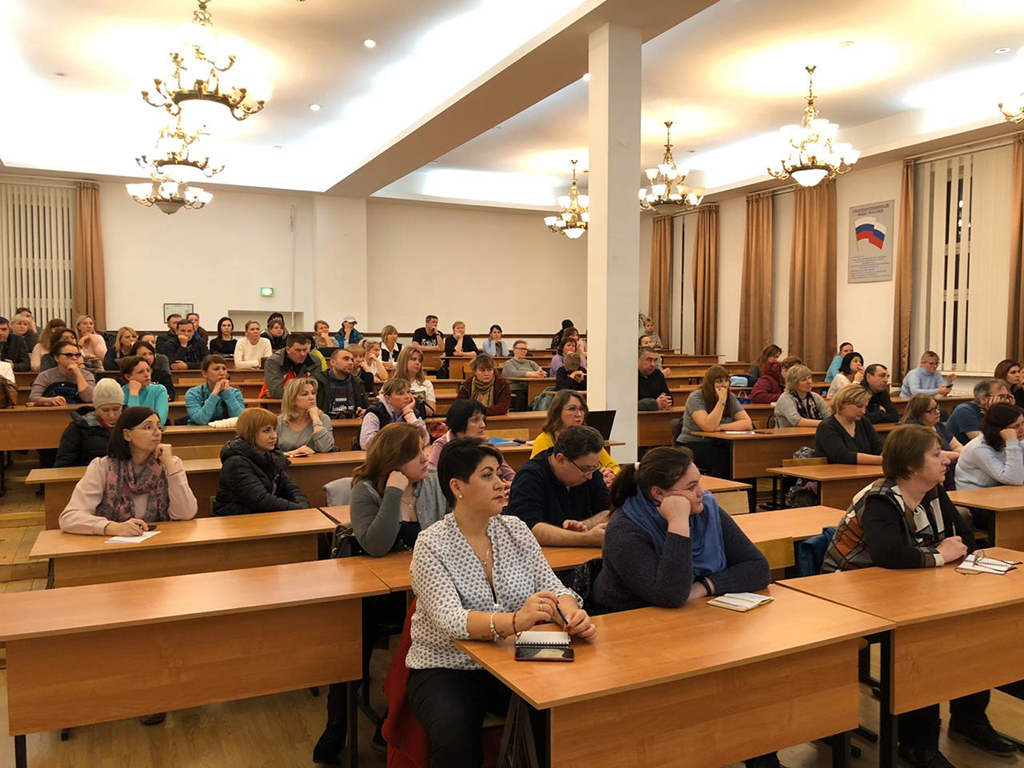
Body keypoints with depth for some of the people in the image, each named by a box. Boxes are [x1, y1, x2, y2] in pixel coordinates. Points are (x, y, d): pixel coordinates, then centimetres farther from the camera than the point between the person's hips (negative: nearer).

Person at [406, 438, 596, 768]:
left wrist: (573, 615, -24)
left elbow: (553, 587, 0)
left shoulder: (515, 530, 4)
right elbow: (449, 620, -24)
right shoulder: (432, 545, -11)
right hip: (448, 669, -4)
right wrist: (514, 621, -42)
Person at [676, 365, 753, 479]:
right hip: (693, 444, -5)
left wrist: (721, 427, -19)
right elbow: (708, 427, -25)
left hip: (720, 445, 5)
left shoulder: (731, 397, 5)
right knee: (722, 459, -33)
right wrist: (721, 401, -25)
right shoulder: (696, 398, -11)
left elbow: (747, 423, -6)